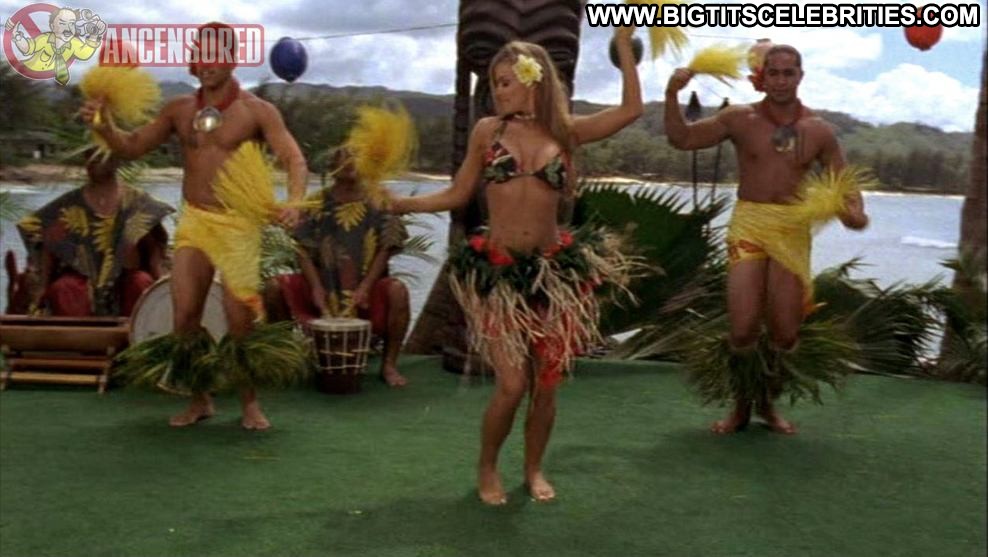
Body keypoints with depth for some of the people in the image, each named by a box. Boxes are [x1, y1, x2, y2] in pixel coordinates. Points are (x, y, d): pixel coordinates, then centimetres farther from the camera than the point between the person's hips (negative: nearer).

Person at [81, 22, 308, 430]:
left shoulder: (257, 112, -5)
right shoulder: (179, 110, 8)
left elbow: (294, 159, -14)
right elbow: (132, 147, 13)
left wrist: (294, 201, -34)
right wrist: (104, 127, -9)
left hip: (239, 224, -4)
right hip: (193, 221, 4)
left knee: (240, 319, -3)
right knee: (185, 313, -1)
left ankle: (249, 401, 16)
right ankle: (199, 399, 16)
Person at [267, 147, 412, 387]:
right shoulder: (318, 202, 1)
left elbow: (385, 249, -6)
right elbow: (304, 250, -2)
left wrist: (365, 287, -16)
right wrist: (316, 288, -16)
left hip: (367, 284, -1)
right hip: (325, 284, 2)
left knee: (397, 291, -32)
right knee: (276, 287, -19)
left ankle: (389, 365, -15)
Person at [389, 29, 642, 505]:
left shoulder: (565, 131, 5)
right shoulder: (488, 130, 4)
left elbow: (631, 110, 1)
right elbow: (457, 195, 7)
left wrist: (624, 42, 3)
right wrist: (394, 204, -2)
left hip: (555, 270, 2)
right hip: (499, 272, -1)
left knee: (547, 384, 7)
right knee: (512, 384, -8)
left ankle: (534, 469, 30)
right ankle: (487, 469, 18)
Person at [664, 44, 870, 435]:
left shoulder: (818, 131, 7)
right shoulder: (740, 119, 3)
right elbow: (681, 139, 5)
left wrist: (855, 211, -14)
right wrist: (672, 95, -9)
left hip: (793, 230, 2)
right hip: (748, 223, -1)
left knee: (786, 333, 3)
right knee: (743, 328, -9)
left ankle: (768, 402, 29)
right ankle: (741, 405, 16)